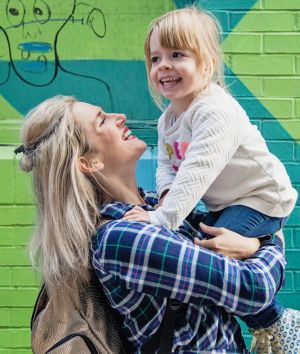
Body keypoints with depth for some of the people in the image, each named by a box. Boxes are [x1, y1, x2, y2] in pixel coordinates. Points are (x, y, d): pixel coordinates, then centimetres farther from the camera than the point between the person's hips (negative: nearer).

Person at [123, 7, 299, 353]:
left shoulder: (216, 111, -28)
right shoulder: (167, 120, 3)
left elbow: (197, 172, -39)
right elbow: (166, 165, 2)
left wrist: (162, 218, -46)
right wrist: (167, 195, -21)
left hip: (260, 199, -10)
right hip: (223, 205, 10)